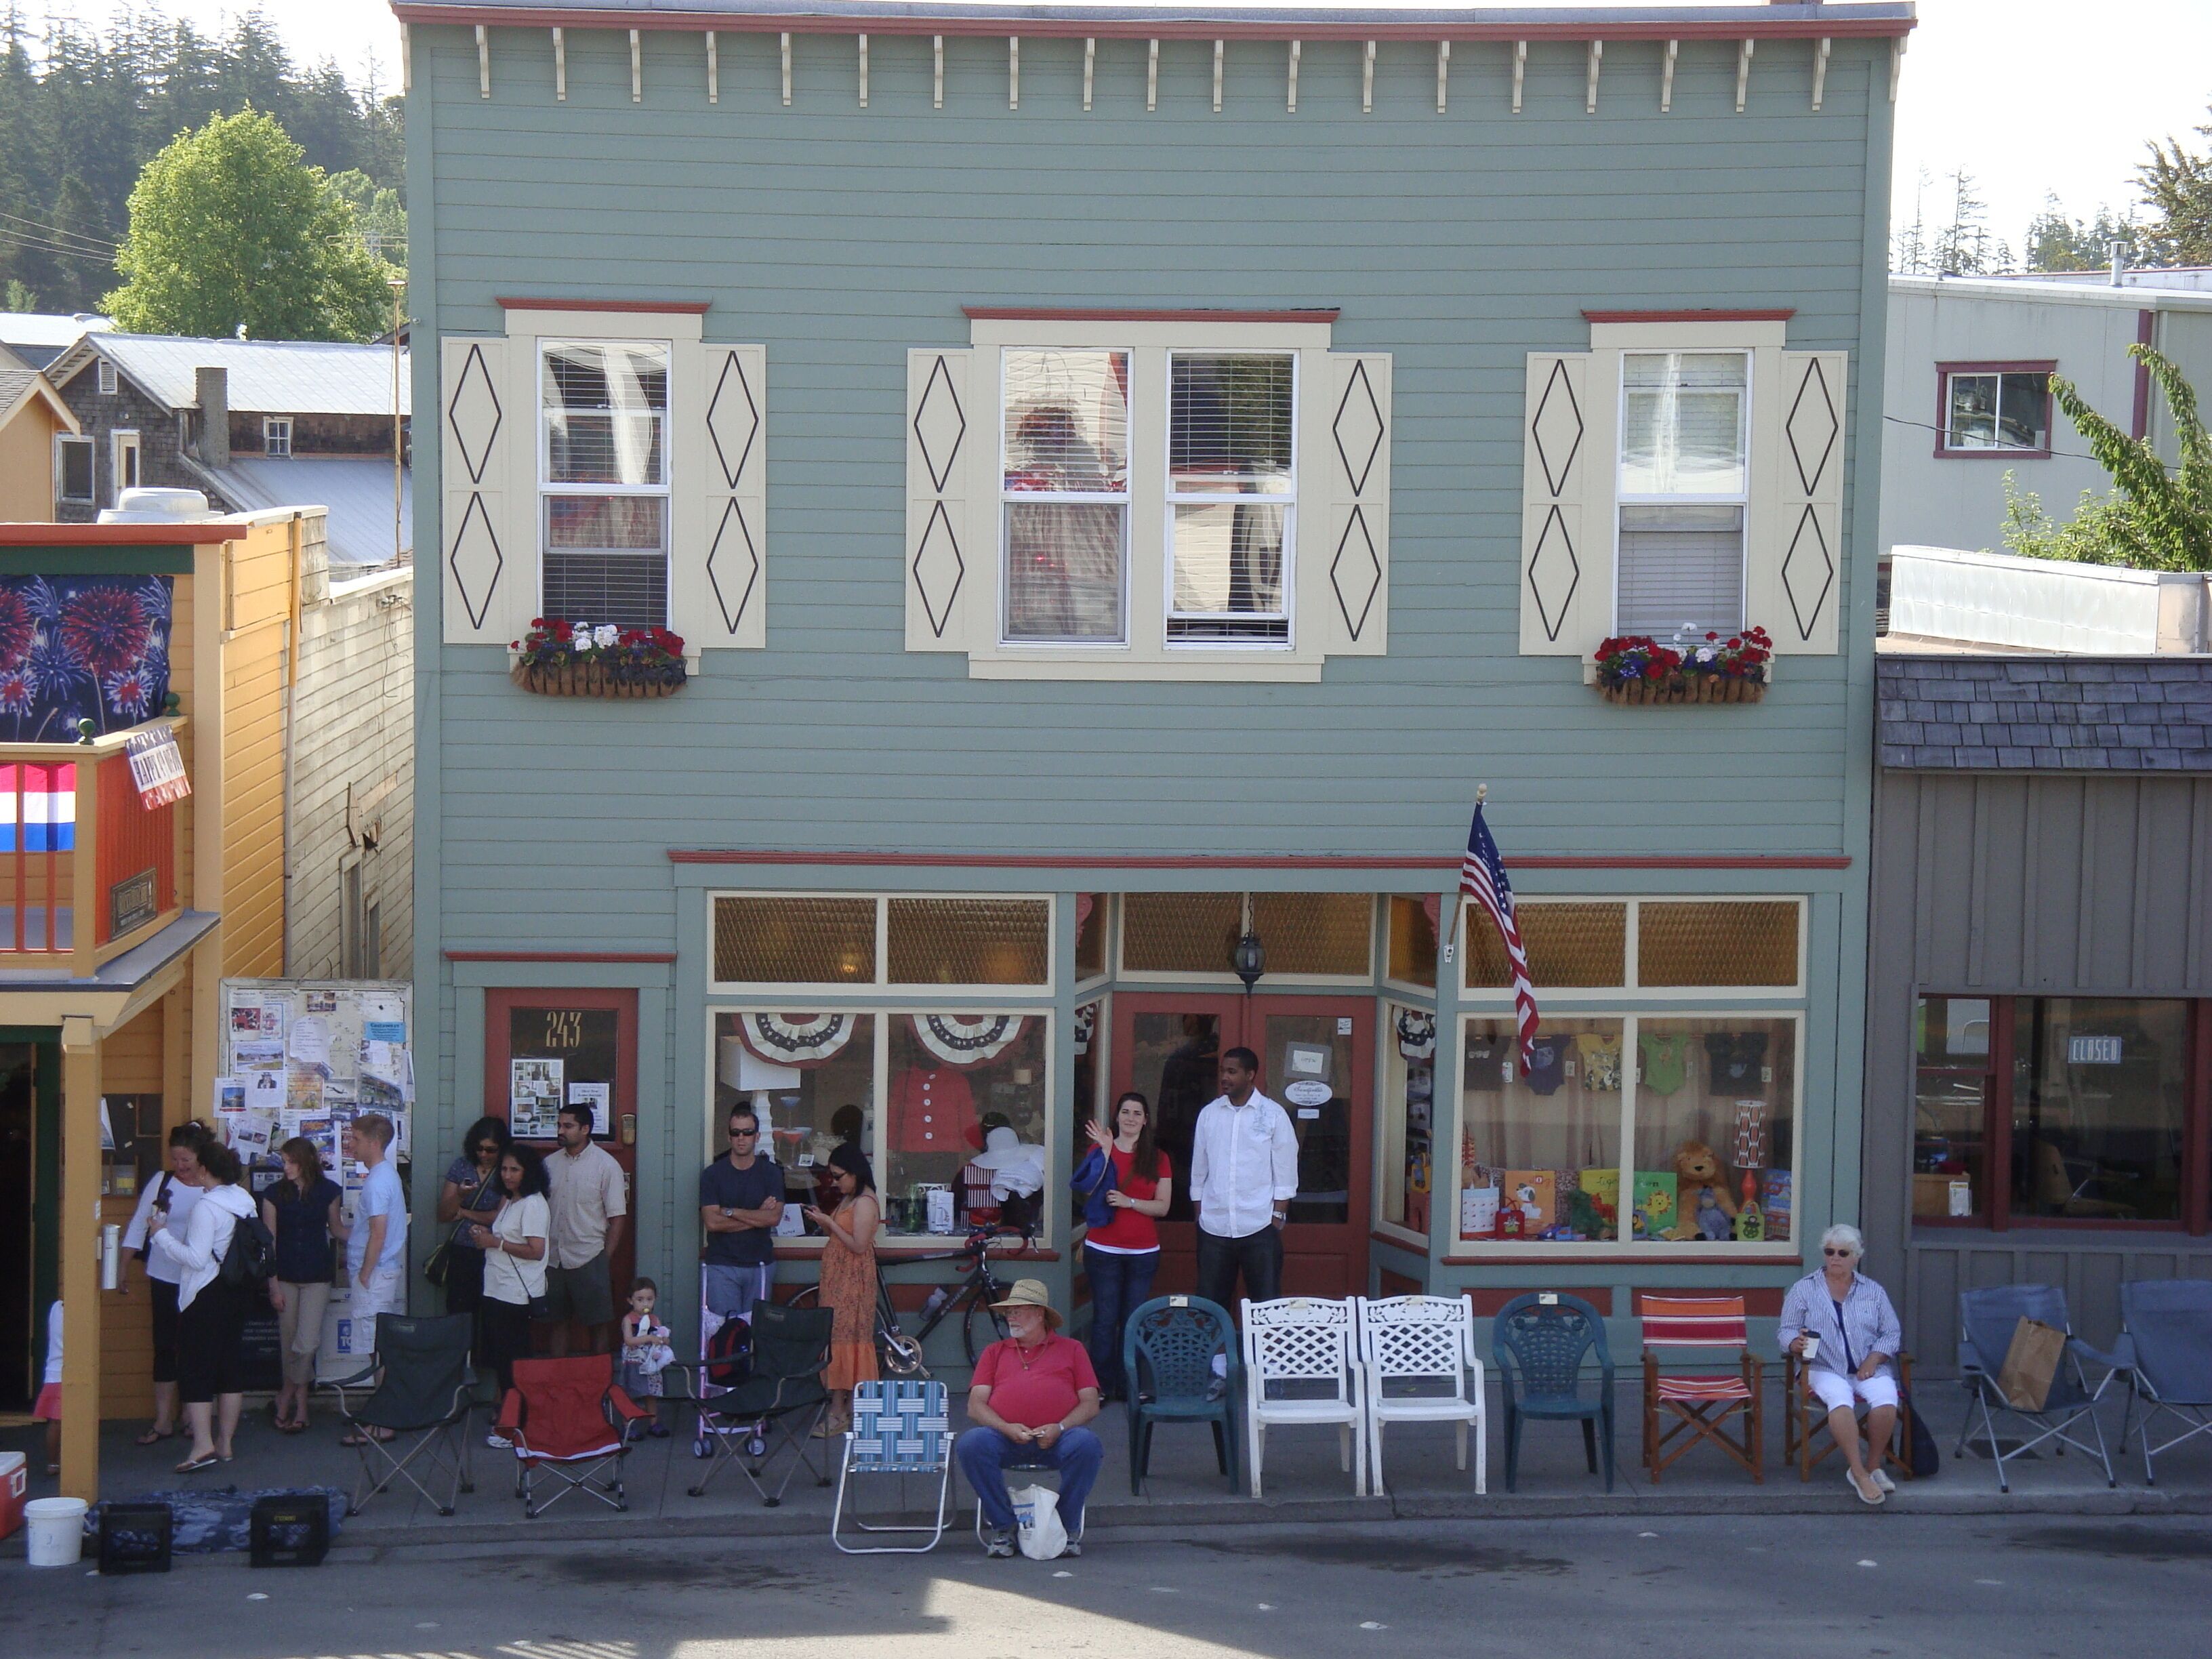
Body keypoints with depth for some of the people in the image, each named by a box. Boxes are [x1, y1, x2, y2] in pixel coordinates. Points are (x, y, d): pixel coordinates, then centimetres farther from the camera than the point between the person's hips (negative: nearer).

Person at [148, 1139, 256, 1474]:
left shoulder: (207, 1207, -17)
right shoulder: (245, 1202, 8)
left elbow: (196, 1258, -22)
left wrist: (162, 1233, -12)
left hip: (206, 1295, -8)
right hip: (236, 1292, 8)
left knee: (195, 1366, -5)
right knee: (231, 1364, 11)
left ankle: (203, 1445, -14)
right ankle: (225, 1443, 17)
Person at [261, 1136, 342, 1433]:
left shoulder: (327, 1191, -1)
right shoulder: (275, 1194, -2)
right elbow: (268, 1241, -1)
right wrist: (273, 1286, -4)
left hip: (317, 1275, -1)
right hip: (285, 1275, 1)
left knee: (307, 1342, -10)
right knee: (289, 1342, 5)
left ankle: (287, 1397, 10)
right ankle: (300, 1404, 17)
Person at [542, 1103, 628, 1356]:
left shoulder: (606, 1165, -4)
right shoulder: (550, 1163, 9)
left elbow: (618, 1217, -5)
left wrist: (605, 1259, -9)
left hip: (589, 1260, -4)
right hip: (554, 1260, 4)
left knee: (598, 1324, 1)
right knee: (558, 1323, 9)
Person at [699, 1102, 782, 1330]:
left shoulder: (771, 1173, 6)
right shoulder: (712, 1174, 3)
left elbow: (774, 1217, -7)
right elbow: (711, 1222, -9)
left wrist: (731, 1212, -8)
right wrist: (757, 1216, -7)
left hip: (760, 1265, 1)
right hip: (722, 1266, -1)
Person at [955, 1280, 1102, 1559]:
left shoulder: (1071, 1349, 21)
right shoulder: (995, 1352, 25)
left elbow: (1090, 1404, 11)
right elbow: (976, 1406, 12)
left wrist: (1060, 1428, -10)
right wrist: (1007, 1428, -9)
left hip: (1056, 1439, -1)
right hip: (1004, 1437, 1)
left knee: (1087, 1445, -34)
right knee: (971, 1443, -31)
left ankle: (1069, 1527, -13)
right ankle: (1001, 1526, -15)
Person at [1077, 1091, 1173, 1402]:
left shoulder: (1158, 1159, 7)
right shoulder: (1100, 1151, 3)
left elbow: (1162, 1207, 1)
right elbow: (1090, 1192, -12)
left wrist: (1129, 1201, -14)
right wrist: (1105, 1152, -17)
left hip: (1143, 1253, 2)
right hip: (1103, 1250, -2)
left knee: (1133, 1320, 2)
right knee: (1105, 1319, -3)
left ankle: (1128, 1386, 9)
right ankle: (1101, 1385, 2)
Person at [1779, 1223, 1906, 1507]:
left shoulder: (1874, 1291, 16)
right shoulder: (1804, 1289, 10)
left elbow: (1892, 1333, 11)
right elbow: (1785, 1331, 5)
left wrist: (1873, 1360, -7)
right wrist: (1796, 1343, -19)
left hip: (1869, 1369, 2)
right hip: (1825, 1368, -2)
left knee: (1885, 1400, -32)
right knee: (1840, 1398, -36)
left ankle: (1873, 1466, -13)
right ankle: (1860, 1474, -34)